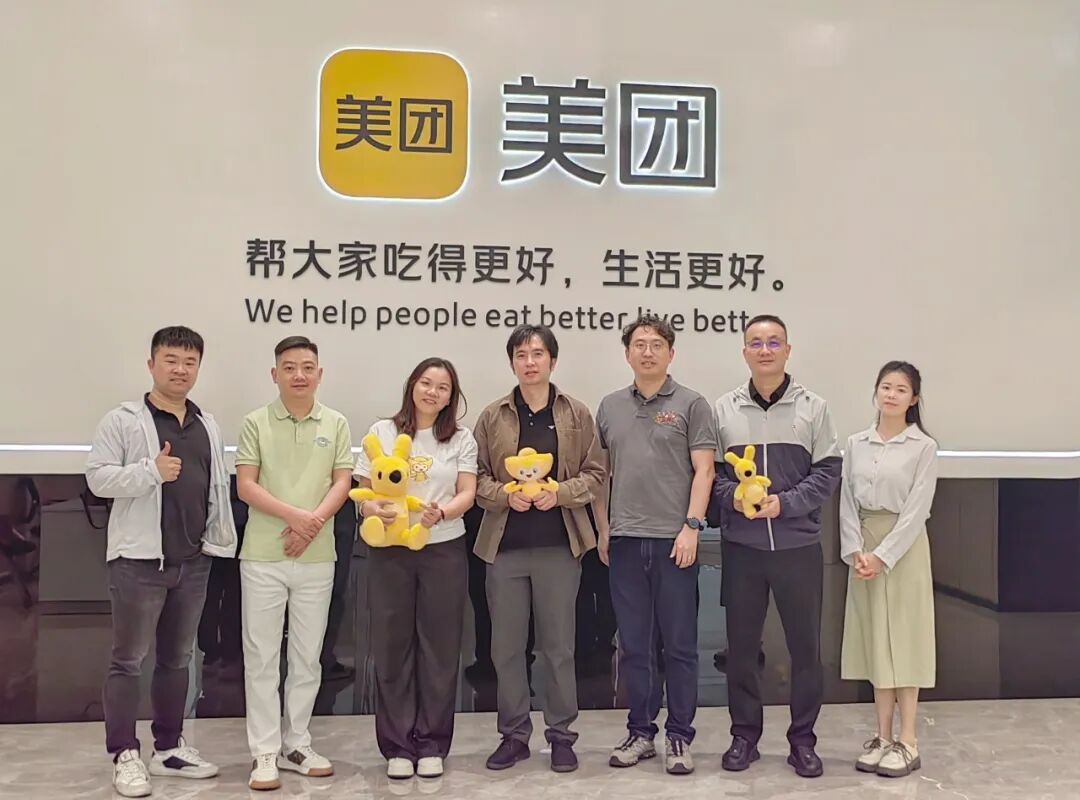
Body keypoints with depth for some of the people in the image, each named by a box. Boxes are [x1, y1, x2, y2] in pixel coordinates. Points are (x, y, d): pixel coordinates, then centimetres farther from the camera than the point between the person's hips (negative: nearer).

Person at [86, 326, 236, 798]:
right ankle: (125, 757, 11)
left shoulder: (208, 427, 12)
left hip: (192, 560, 6)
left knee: (176, 659, 14)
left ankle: (169, 749, 25)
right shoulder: (123, 420, -5)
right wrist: (151, 471, -24)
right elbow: (97, 478, -11)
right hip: (140, 559, -6)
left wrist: (220, 539, 7)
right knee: (128, 661, 1)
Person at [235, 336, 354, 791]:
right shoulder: (255, 423, 0)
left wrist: (313, 523, -15)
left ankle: (296, 745, 22)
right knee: (262, 655, 3)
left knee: (308, 656, 10)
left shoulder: (336, 424, 5)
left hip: (317, 557, 2)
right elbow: (245, 486, -6)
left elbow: (342, 483, 1)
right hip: (263, 556, -2)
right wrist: (294, 515, -19)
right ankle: (265, 752, 11)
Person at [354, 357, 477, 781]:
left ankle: (431, 744, 17)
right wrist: (373, 509, -19)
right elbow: (364, 490, 4)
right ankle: (397, 746, 15)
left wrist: (440, 514, -22)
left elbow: (467, 494, -1)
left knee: (439, 647, 5)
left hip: (444, 550, 0)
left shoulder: (461, 438, 5)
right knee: (392, 647, 4)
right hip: (389, 551, 0)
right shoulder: (382, 431, 5)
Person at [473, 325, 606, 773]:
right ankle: (513, 735, 21)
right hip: (504, 546, 1)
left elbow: (596, 474, 3)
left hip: (559, 546, -1)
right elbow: (476, 477, 5)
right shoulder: (492, 417, 4)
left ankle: (561, 735, 19)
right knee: (506, 646, 8)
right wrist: (505, 495, -13)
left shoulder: (577, 414, 3)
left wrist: (560, 492, -13)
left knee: (558, 645, 7)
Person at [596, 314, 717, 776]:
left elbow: (703, 470, -4)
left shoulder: (691, 405, 1)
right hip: (625, 541, 4)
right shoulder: (610, 407, 12)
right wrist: (602, 530, 10)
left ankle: (679, 737, 15)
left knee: (679, 645, 4)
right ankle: (640, 733, 22)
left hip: (674, 540, -3)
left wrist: (691, 527, -12)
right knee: (634, 645, 10)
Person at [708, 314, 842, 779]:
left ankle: (802, 740, 21)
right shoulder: (724, 410, 3)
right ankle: (744, 735, 24)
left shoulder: (812, 408, 2)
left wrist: (785, 503, -13)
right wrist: (732, 497, -14)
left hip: (798, 545, 0)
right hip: (741, 546, 1)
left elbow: (827, 472, -1)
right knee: (741, 644, 9)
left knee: (805, 645, 6)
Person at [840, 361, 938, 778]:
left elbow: (916, 509, -10)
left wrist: (882, 556, -16)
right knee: (874, 639, 7)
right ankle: (882, 736, 16)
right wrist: (855, 552, -9)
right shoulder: (856, 444, 7)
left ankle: (907, 742, 7)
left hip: (904, 547, -4)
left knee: (904, 638, -1)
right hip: (864, 550, 4)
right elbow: (848, 504, 4)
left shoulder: (924, 447, -4)